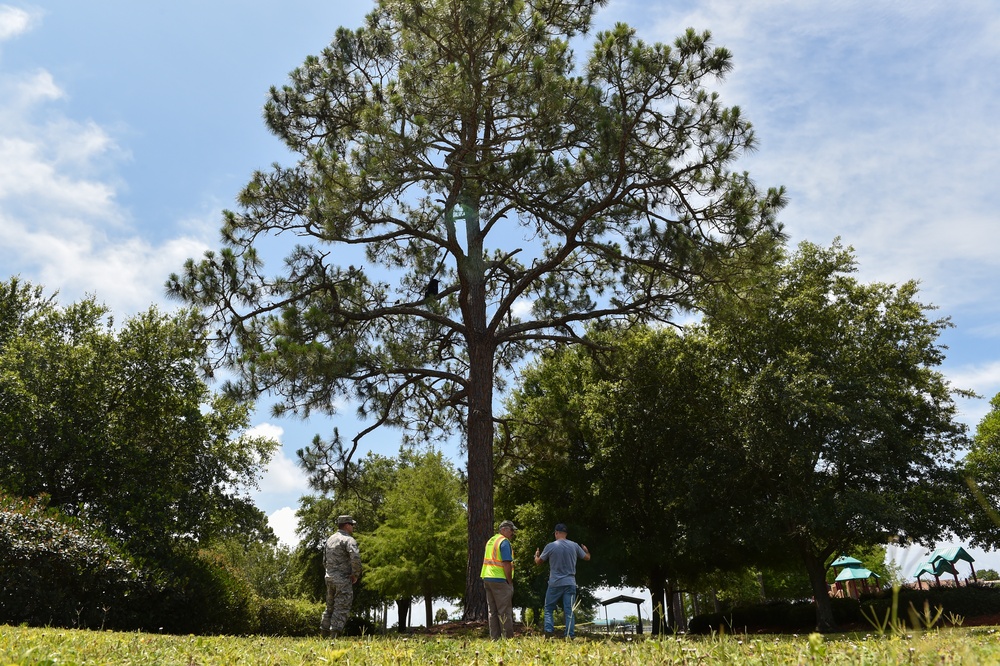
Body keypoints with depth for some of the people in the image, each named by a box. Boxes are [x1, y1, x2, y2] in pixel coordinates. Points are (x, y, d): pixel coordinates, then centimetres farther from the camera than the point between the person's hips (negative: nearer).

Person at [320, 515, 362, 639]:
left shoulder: (330, 539, 15)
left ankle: (323, 631, 19)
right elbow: (355, 558, -25)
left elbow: (325, 561, 22)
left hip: (329, 577, 8)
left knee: (330, 606, 18)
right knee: (341, 608, -4)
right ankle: (334, 634, -10)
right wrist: (356, 575, -12)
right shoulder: (348, 540, -11)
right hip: (343, 579, -8)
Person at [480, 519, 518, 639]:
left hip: (487, 579, 8)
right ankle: (508, 638, -1)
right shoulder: (504, 542, -11)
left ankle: (494, 638, 14)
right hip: (500, 580, -8)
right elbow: (506, 564, -19)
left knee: (493, 611, 12)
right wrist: (510, 581, -10)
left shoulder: (490, 541, 16)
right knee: (505, 612, -3)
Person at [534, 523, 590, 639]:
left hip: (555, 584, -2)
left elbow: (538, 562, 6)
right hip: (570, 584, 2)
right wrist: (586, 551, 39)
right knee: (569, 611, 4)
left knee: (549, 609, 10)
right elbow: (587, 557, 16)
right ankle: (570, 636, -1)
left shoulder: (550, 546, -6)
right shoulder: (574, 545, 1)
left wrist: (536, 555, 30)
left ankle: (548, 633, -3)